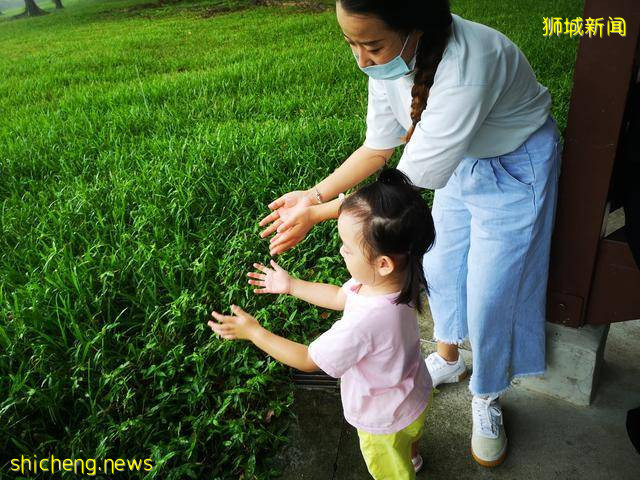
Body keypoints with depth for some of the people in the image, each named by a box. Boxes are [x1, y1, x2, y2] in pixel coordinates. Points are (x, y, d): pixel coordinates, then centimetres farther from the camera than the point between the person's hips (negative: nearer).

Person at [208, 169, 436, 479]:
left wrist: (252, 331, -20)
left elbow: (307, 360, -29)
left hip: (385, 422, -7)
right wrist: (291, 285, 1)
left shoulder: (364, 323, -46)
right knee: (407, 441, 41)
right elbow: (340, 297, -1)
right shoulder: (391, 278, -22)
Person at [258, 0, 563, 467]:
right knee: (441, 264, 15)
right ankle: (447, 359, 42)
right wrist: (313, 195, -14)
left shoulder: (464, 71, -40)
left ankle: (487, 401, 27)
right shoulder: (390, 55, -17)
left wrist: (317, 215, -27)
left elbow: (408, 184, -34)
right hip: (461, 159, 7)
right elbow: (378, 148, -7)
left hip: (514, 167, -6)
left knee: (490, 293, 0)